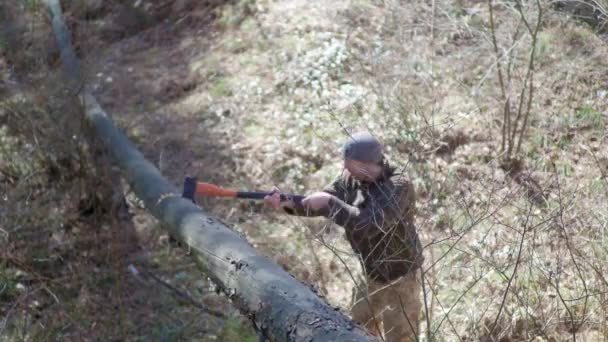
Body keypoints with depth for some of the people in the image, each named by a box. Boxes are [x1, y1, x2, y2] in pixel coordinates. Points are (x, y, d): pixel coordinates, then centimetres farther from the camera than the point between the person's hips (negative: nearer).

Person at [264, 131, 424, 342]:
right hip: (371, 275, 8)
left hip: (399, 278, -7)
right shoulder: (351, 179, -6)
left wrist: (329, 203, -32)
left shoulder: (398, 187, -29)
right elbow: (318, 203, -4)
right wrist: (285, 203, -22)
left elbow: (366, 225, -39)